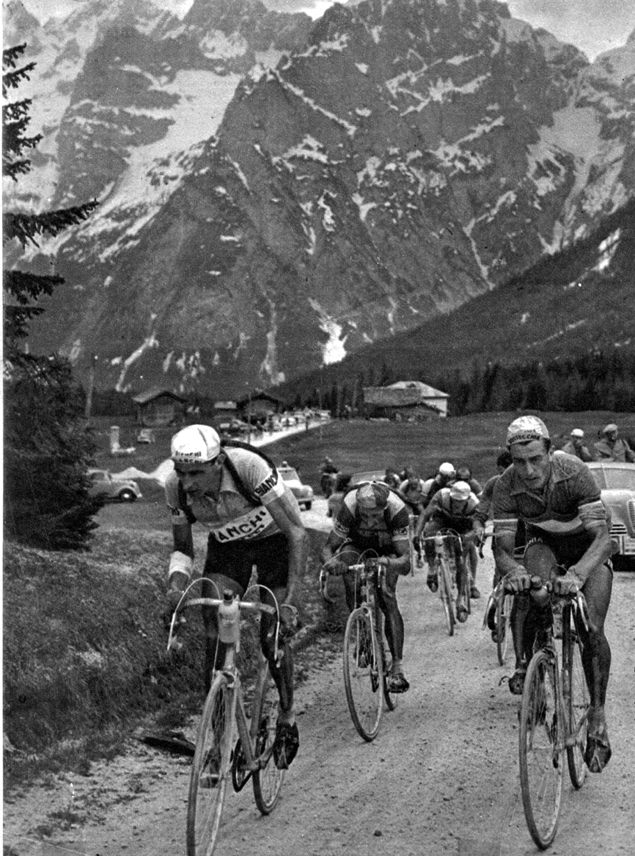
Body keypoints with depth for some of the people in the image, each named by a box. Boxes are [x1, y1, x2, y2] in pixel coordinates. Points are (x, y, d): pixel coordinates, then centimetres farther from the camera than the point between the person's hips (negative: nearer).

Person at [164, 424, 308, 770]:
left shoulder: (248, 467, -38)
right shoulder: (176, 487, -25)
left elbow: (297, 533, -35)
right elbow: (183, 547, -8)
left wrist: (292, 599, -42)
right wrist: (176, 584, -30)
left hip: (273, 539, -3)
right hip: (227, 545, 3)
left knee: (273, 637, -8)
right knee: (215, 633, -16)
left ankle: (287, 719, 17)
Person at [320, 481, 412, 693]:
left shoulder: (397, 510, -37)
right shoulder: (349, 508, -35)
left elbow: (405, 560, -39)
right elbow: (328, 548, -29)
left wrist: (387, 562, -61)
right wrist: (330, 561, -53)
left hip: (387, 551, -1)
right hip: (357, 546, 1)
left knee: (387, 599, -22)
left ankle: (397, 668, -20)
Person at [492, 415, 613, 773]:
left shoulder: (575, 472, -34)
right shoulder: (507, 486, -26)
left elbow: (602, 535, -39)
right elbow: (502, 546, -26)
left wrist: (577, 574, -57)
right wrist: (512, 568, -50)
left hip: (588, 545, -2)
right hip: (545, 543, 2)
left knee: (592, 629, -17)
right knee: (526, 583, -33)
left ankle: (598, 716, -4)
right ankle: (524, 663, -13)